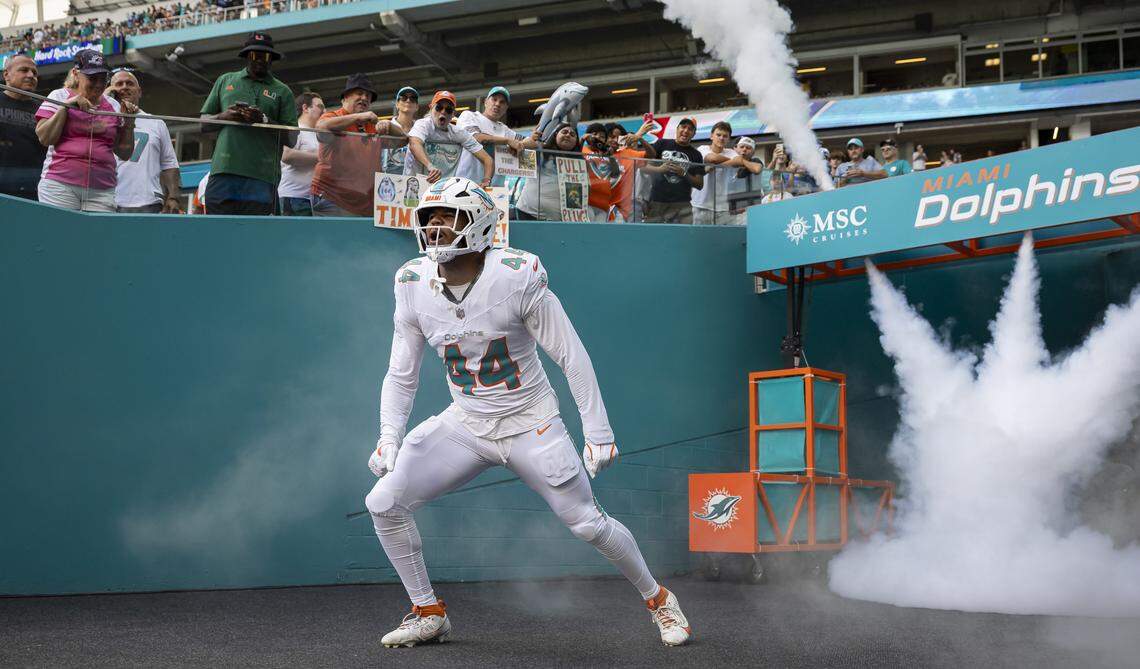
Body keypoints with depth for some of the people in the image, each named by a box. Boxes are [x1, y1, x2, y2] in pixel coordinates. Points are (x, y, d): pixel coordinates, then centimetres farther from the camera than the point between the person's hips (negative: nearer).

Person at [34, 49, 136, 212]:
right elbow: (44, 139, -4)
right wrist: (66, 106, -8)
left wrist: (129, 122, 4)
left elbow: (124, 154, 17)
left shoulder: (114, 107, 15)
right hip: (60, 184, -2)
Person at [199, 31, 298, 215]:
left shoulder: (282, 91, 13)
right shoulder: (225, 81, 20)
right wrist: (223, 117, -2)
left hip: (261, 176, -1)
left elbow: (292, 139, 6)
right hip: (223, 171, 1)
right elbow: (203, 124, 19)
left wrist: (265, 121, -10)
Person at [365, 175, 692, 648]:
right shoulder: (414, 286, -6)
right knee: (384, 503, -6)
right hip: (464, 425, 4)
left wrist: (597, 432, -14)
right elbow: (401, 374, 4)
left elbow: (572, 356, -14)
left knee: (589, 524, -3)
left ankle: (658, 599, 25)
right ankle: (429, 615, 12)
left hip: (530, 426, -4)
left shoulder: (517, 277, -20)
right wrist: (389, 437, -8)